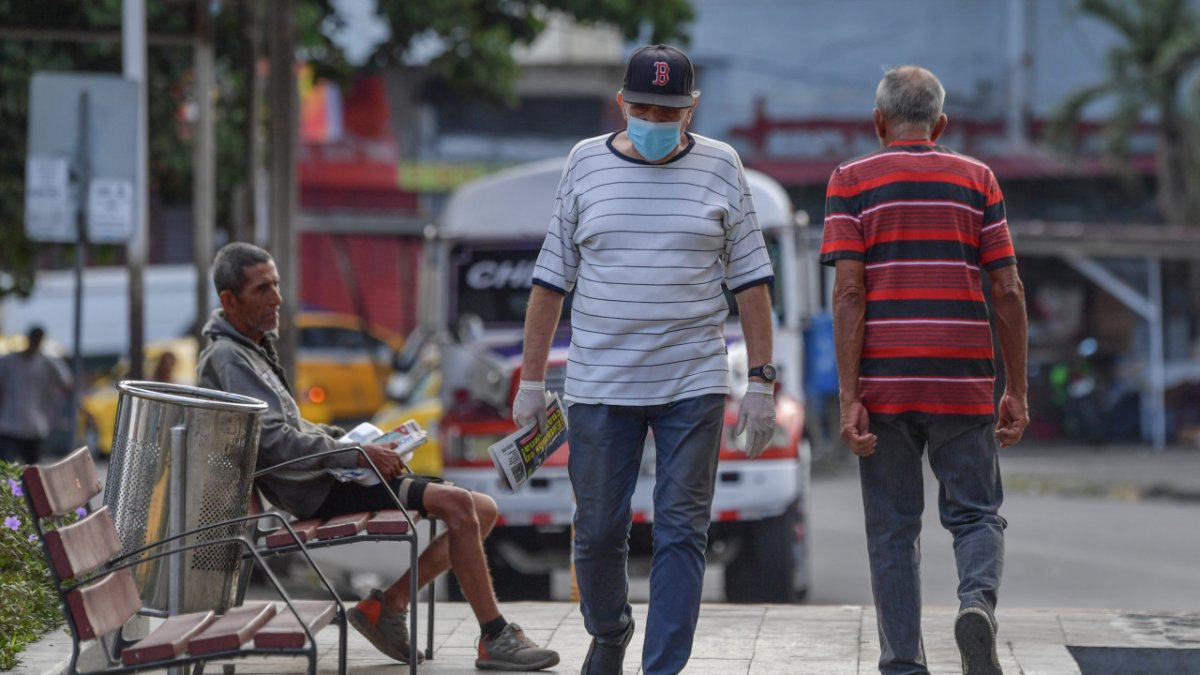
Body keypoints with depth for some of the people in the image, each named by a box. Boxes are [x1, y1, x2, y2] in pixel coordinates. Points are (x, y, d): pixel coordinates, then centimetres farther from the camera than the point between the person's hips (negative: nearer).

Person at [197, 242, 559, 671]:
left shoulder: (255, 346, 19)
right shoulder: (227, 359, -13)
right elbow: (274, 441, -23)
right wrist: (355, 455, -19)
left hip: (324, 476, 10)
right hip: (314, 491, -10)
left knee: (483, 511, 3)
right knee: (457, 504, -21)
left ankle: (388, 605, 0)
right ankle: (495, 639, -17)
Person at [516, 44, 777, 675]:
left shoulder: (719, 167, 2)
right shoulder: (586, 163, 3)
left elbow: (750, 280, 4)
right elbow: (551, 280, 6)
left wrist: (761, 380, -1)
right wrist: (531, 381, 4)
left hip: (693, 386, -1)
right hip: (599, 386, 1)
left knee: (681, 532, -4)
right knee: (598, 530, 8)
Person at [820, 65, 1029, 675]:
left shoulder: (851, 182, 2)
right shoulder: (977, 180, 7)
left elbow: (848, 293, -7)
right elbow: (1008, 291, 2)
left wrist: (849, 398, -9)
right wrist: (1016, 390, 8)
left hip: (884, 380, -1)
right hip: (963, 378, 1)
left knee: (893, 528, 8)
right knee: (975, 514, 9)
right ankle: (978, 600, -20)